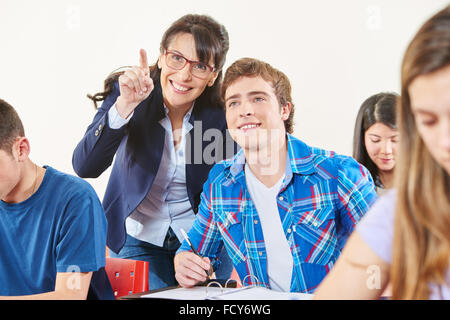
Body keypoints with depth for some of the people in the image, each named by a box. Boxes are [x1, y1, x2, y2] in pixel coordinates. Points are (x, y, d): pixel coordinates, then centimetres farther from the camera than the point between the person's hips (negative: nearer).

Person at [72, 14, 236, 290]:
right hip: (137, 236, 0)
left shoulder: (222, 115, -15)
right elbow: (85, 168, -27)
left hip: (202, 237, 1)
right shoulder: (124, 92, -16)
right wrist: (125, 105, -39)